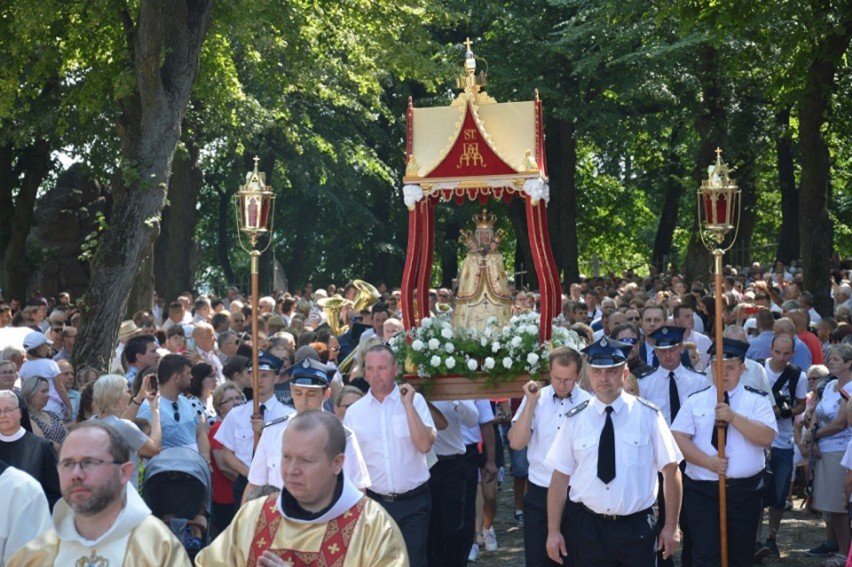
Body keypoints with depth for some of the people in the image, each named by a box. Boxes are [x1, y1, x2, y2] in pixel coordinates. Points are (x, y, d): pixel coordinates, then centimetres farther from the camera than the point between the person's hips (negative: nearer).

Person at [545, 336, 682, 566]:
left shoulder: (648, 415, -2)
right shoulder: (575, 419, 0)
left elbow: (670, 470, 0)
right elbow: (560, 476, 1)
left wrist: (671, 526, -2)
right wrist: (553, 531, -1)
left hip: (638, 529, -1)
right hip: (588, 528, 1)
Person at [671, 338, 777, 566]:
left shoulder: (757, 400, 1)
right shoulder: (695, 401, 4)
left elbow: (766, 437, -12)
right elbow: (678, 438, -4)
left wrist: (733, 417, -21)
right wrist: (707, 461, -16)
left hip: (745, 490, 0)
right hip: (701, 490, 0)